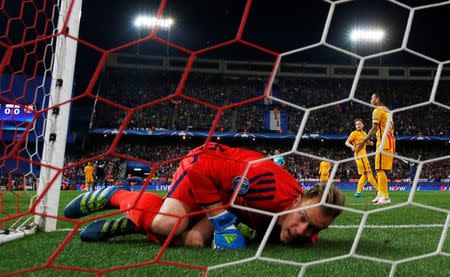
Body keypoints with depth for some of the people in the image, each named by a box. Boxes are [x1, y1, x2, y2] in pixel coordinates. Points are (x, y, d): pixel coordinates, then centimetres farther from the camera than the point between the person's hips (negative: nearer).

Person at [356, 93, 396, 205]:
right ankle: (381, 194, 20)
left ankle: (385, 197, -14)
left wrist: (362, 142, -20)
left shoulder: (377, 110, -7)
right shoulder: (388, 110, 21)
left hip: (383, 142, -9)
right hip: (391, 141, 9)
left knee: (380, 169, -10)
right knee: (381, 169, 15)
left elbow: (374, 129, -17)